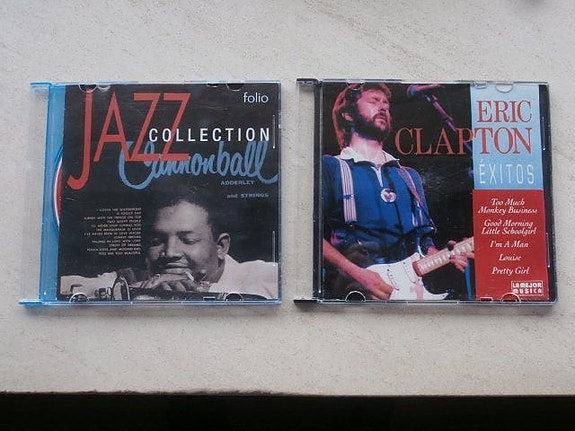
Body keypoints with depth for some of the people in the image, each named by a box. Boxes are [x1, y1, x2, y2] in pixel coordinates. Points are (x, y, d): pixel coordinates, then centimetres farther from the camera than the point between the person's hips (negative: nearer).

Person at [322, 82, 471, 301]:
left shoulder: (409, 176, 23)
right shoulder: (330, 167, 5)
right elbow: (314, 233, -5)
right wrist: (356, 273, -17)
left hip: (411, 284, 5)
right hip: (358, 291, -5)